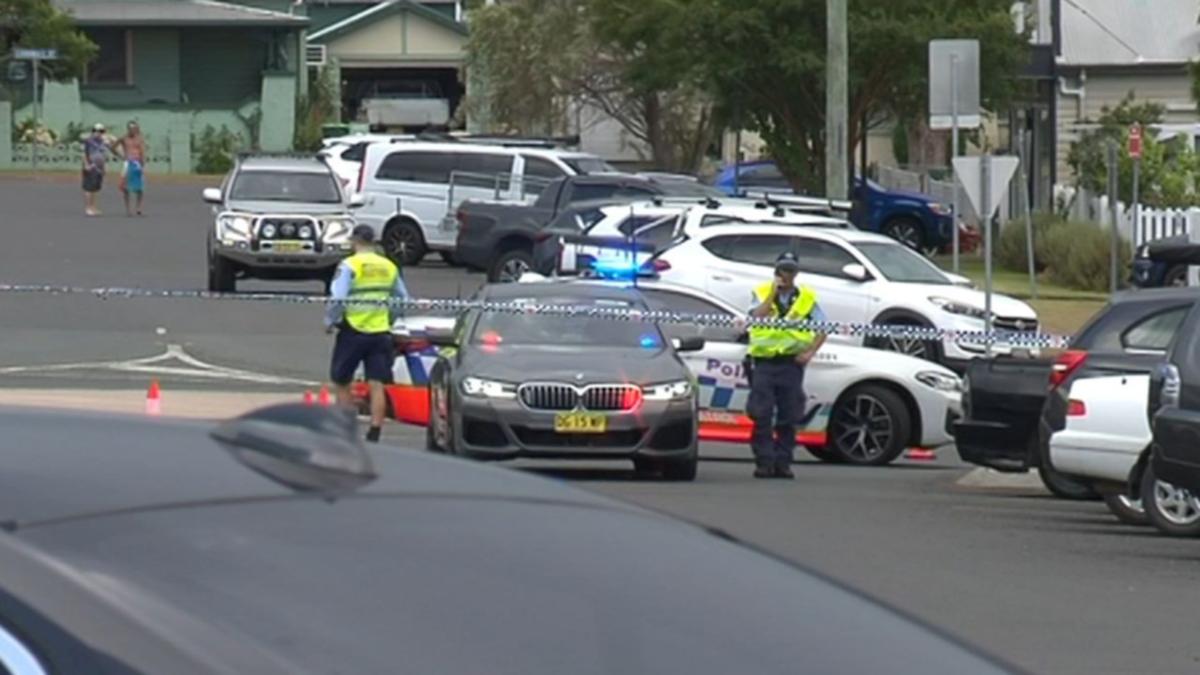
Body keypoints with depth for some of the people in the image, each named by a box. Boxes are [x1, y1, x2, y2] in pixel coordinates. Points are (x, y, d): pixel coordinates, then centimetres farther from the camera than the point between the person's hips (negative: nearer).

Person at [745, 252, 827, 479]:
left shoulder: (807, 297, 7)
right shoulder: (762, 293, 6)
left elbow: (822, 329, 9)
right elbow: (756, 317, -12)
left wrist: (810, 352, -4)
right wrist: (773, 294, -13)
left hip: (791, 362, 1)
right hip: (763, 361, -1)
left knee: (788, 418, 2)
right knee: (762, 416, -7)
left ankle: (783, 463, 7)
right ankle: (764, 462, -3)